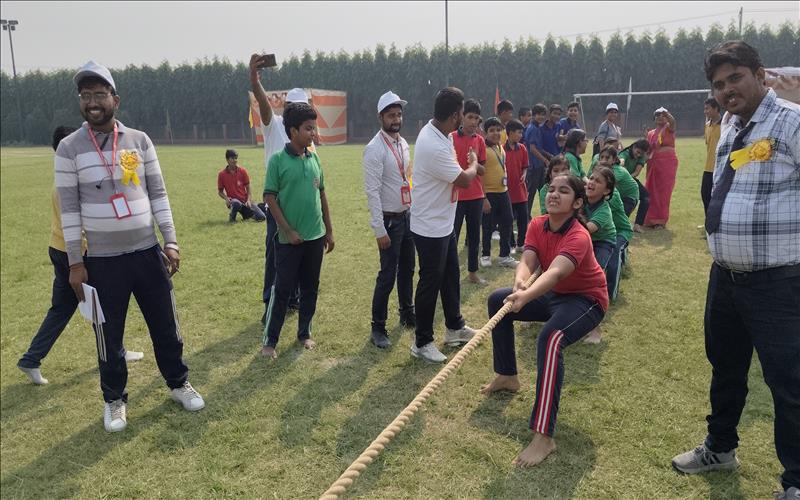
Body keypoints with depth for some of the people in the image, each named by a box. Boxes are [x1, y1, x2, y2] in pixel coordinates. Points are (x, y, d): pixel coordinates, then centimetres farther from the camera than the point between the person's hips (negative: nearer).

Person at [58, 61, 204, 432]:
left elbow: (158, 195, 4)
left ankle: (178, 383, 33)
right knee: (109, 335, 10)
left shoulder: (139, 141, 2)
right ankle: (114, 399, 31)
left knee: (165, 325, 12)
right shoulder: (69, 148, -4)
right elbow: (69, 207, -4)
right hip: (102, 260, -1)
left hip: (148, 252, 2)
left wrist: (170, 241, -1)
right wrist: (74, 262, -5)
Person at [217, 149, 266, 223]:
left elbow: (248, 187, 4)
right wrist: (226, 198, -15)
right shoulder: (221, 174, -4)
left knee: (261, 217, -14)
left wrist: (248, 200, -10)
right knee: (236, 204, -42)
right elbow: (220, 191, 5)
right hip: (233, 200, -2)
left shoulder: (243, 171, -1)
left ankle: (247, 213, 18)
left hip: (245, 201, 3)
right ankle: (232, 217, -9)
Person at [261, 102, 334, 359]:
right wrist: (288, 231, -12)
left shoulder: (314, 158, 6)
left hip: (315, 236, 5)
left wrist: (329, 231, 12)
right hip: (290, 238, -5)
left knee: (310, 288, 13)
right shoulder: (278, 160, -9)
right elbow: (270, 198, -9)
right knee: (282, 290, 1)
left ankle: (304, 333, 28)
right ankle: (269, 340, 14)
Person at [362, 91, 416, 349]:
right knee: (388, 274, -3)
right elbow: (372, 191, -20)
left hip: (407, 216, 8)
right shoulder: (375, 149, -16)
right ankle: (378, 328, 10)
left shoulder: (403, 143, 8)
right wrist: (379, 229, -21)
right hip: (389, 220, -8)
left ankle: (407, 314, 37)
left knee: (407, 269, 19)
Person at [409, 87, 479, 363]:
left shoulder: (436, 132, 1)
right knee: (430, 282, 2)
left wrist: (467, 166, 2)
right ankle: (422, 342, 18)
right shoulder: (434, 147, -30)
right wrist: (473, 164, 1)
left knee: (451, 276, 21)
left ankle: (455, 327, 38)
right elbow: (464, 180, -17)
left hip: (444, 223, 10)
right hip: (430, 226, -10)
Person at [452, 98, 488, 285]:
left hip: (476, 196, 4)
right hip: (456, 195, -4)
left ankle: (472, 272, 23)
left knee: (474, 235, 11)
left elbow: (483, 170, 6)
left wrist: (475, 164, -14)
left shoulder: (480, 140, 5)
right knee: (452, 236, 1)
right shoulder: (451, 138, -6)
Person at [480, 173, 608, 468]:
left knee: (551, 338, -36)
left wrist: (526, 297, -62)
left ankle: (543, 437, -36)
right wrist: (519, 283, -45)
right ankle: (507, 377, 23)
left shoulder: (578, 237, -28)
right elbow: (527, 261, -22)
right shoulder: (537, 225, -7)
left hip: (587, 300, -8)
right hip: (555, 295, 8)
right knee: (498, 300, 9)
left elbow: (556, 273, -45)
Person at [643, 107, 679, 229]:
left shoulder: (668, 128, 1)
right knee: (652, 191, 4)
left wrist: (666, 113, -42)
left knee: (664, 191, -2)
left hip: (668, 162, -4)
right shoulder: (651, 133, 13)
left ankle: (661, 220, 3)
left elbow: (672, 121, -22)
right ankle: (651, 219, 13)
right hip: (654, 163, 4)